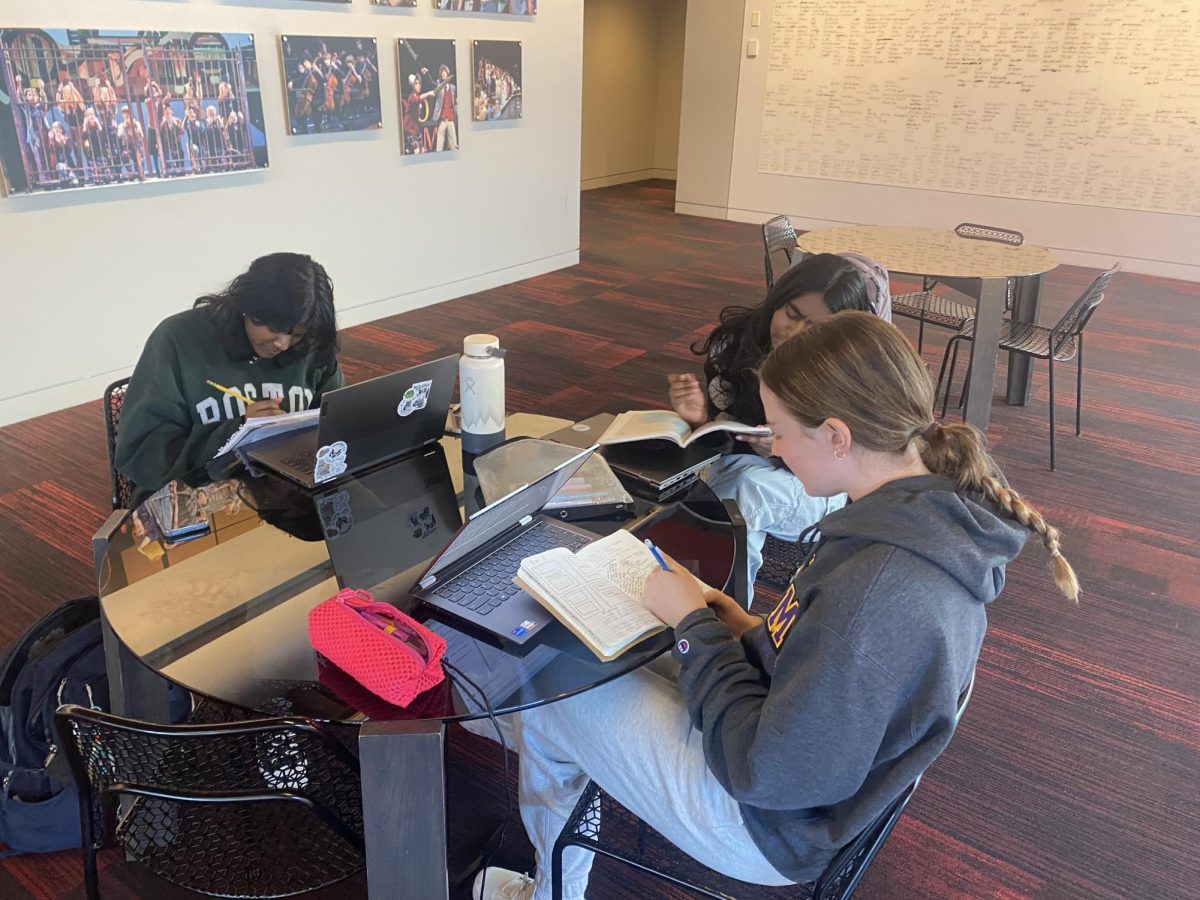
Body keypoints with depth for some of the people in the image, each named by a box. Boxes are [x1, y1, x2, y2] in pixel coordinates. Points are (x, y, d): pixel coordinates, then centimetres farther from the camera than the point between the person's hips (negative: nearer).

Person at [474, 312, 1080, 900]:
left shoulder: (876, 586, -38)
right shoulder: (935, 508, -8)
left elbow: (766, 772, -28)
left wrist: (694, 625, -19)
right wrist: (754, 632, -4)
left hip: (764, 825, -9)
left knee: (544, 709, 6)